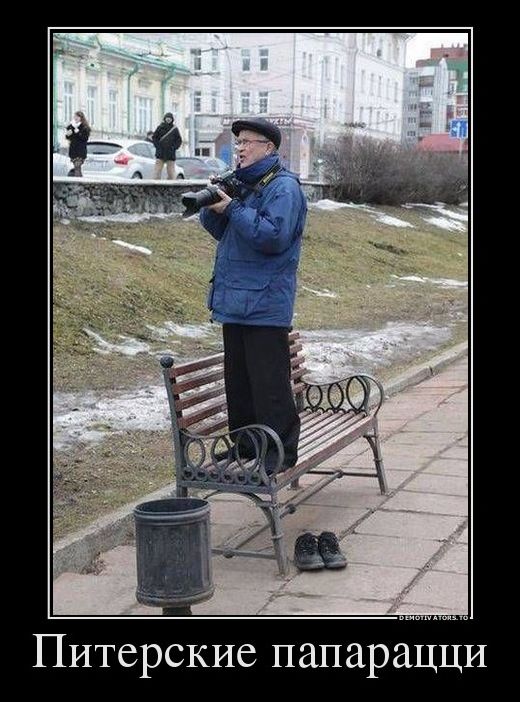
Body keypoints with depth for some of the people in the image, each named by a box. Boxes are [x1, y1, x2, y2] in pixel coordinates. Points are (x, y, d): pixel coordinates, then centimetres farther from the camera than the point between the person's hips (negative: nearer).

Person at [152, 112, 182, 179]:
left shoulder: (175, 129, 6)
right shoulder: (160, 127, 5)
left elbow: (179, 140, 10)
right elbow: (154, 137, 9)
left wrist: (174, 147, -3)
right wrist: (157, 146, -3)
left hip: (170, 154, 0)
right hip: (160, 154, 0)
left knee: (171, 171, 0)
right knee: (157, 170, -5)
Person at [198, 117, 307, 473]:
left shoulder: (284, 187, -11)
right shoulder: (243, 184, 18)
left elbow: (274, 236, -23)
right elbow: (222, 232, 21)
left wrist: (233, 209, -18)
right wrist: (212, 206, 0)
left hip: (265, 306, -9)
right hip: (235, 302, 9)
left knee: (270, 383, -6)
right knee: (238, 380, 15)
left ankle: (281, 450, 2)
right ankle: (245, 444, 26)